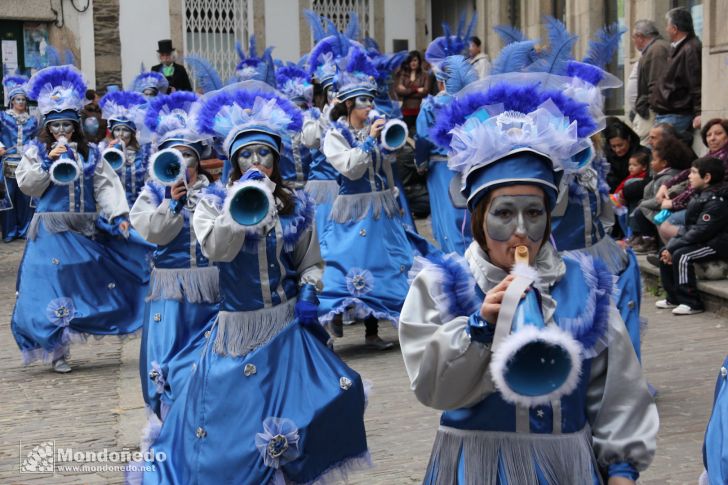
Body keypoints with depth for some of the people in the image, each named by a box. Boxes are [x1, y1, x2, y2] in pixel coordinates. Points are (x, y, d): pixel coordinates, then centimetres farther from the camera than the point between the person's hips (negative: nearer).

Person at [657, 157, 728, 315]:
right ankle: (674, 298, 11)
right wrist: (670, 247, -3)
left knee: (681, 256, -26)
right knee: (665, 253, 5)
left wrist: (673, 247, -22)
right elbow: (689, 226, 10)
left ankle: (692, 303, -19)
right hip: (703, 241, 10)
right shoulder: (701, 195, 11)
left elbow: (700, 232, -26)